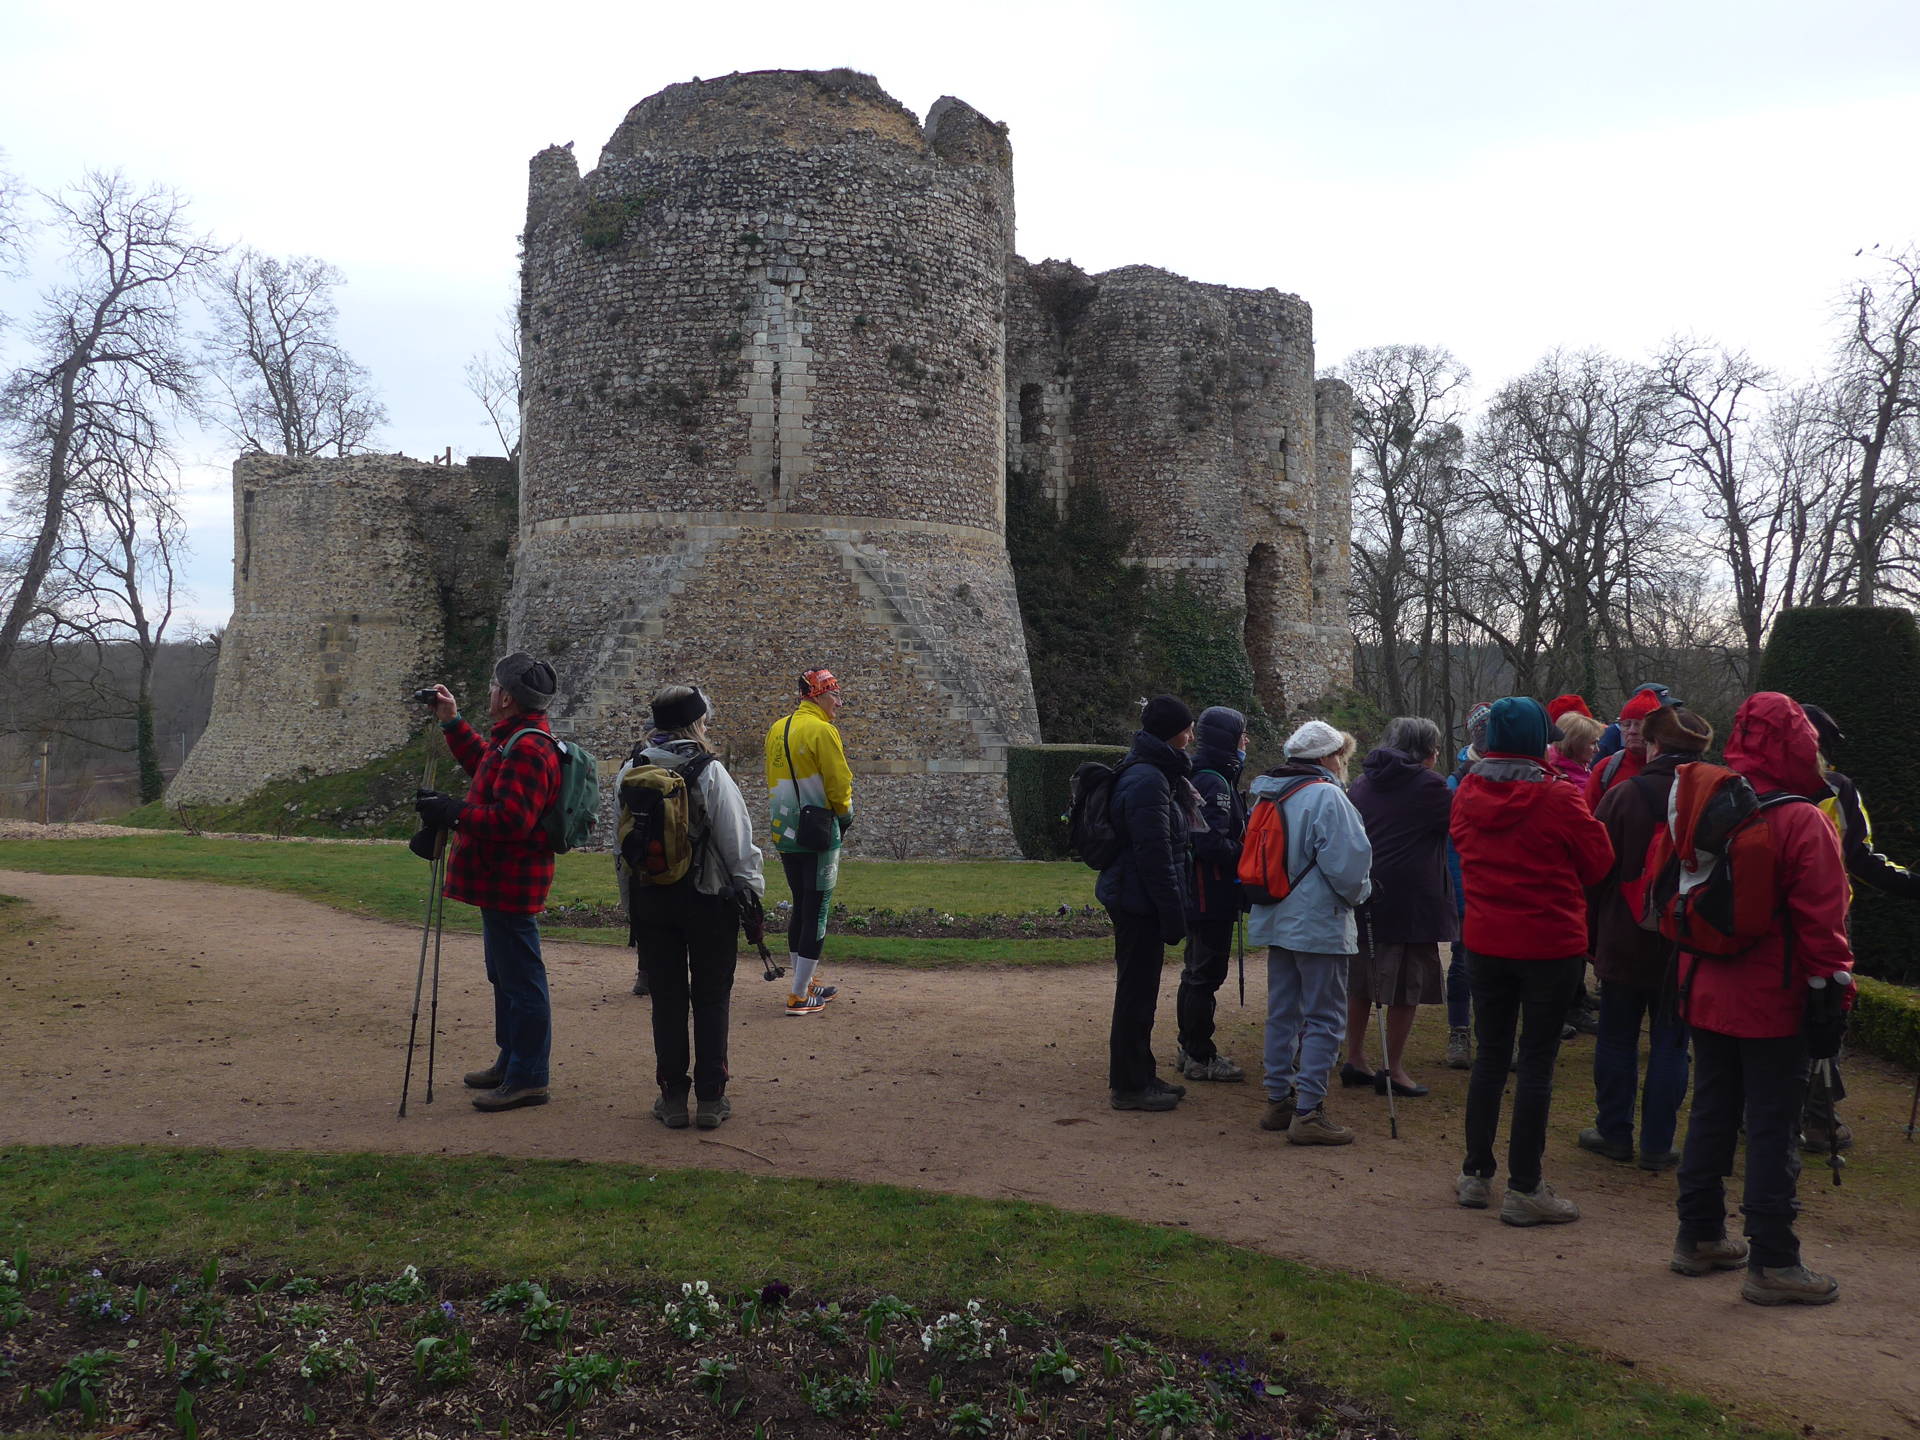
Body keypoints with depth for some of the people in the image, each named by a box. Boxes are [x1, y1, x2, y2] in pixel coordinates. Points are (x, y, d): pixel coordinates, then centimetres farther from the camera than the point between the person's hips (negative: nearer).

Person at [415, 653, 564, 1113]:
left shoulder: (526, 749, -22)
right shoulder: (514, 739, 14)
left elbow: (510, 820, -29)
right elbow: (484, 764, 34)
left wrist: (452, 812, -22)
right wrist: (452, 722, 33)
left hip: (510, 885, -11)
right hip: (501, 881, 11)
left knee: (521, 979, -5)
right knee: (506, 975, 21)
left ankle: (528, 1079, 2)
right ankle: (511, 1062, 33)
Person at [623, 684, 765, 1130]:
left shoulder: (630, 772, 0)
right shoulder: (710, 772, -12)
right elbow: (737, 839, -10)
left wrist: (630, 904, 14)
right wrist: (751, 889, 3)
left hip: (650, 900, 3)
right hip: (709, 900, -3)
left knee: (666, 999, 10)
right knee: (711, 1000, 7)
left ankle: (673, 1097, 14)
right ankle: (710, 1098, 10)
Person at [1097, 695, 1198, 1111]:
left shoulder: (1153, 774, 13)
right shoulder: (1148, 781, -20)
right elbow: (1155, 854, -23)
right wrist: (1173, 913, -20)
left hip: (1132, 899, 10)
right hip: (1140, 901, -10)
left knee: (1140, 989, 17)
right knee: (1137, 991, -1)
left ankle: (1139, 1076, 28)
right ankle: (1129, 1086, 8)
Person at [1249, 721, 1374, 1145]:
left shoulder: (1269, 795, 13)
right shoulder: (1326, 796, -14)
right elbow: (1348, 859, -20)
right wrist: (1357, 892, -2)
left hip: (1275, 919, 8)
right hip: (1320, 923, -8)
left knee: (1282, 1013, 15)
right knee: (1324, 1018, -2)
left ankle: (1278, 1100, 22)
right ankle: (1308, 1113, -4)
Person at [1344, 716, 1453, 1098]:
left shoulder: (1363, 782, 10)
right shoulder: (1426, 785, -10)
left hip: (1362, 892, 7)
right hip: (1409, 898, -7)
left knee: (1360, 980, 15)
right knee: (1407, 983, 2)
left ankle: (1355, 1058, 22)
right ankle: (1391, 1068, 5)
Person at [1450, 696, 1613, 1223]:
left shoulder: (1468, 793, -1)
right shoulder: (1557, 799, -15)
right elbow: (1598, 862, -4)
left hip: (1485, 941, 5)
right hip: (1550, 945, -5)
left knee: (1489, 1054, 15)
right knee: (1537, 1062, 2)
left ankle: (1476, 1174, 23)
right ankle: (1524, 1189, 7)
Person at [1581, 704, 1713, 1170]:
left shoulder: (1624, 796, -8)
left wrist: (1592, 936, 6)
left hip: (1624, 944, -1)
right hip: (1687, 950, 2)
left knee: (1617, 1039, 10)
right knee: (1670, 1044, 8)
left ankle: (1614, 1133, 18)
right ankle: (1657, 1145, 12)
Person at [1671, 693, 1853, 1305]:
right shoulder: (1804, 824, -16)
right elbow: (1821, 921, -16)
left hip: (1707, 995, 6)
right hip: (1773, 1003, -6)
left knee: (1711, 1113, 16)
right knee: (1773, 1128, 1)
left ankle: (1698, 1236, 25)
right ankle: (1771, 1263, 6)